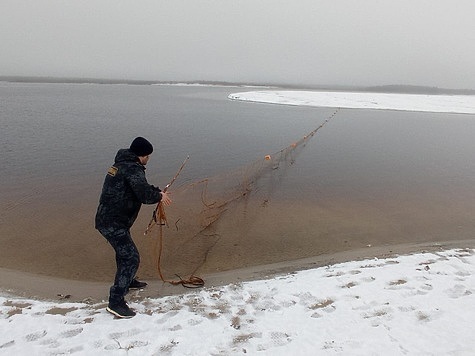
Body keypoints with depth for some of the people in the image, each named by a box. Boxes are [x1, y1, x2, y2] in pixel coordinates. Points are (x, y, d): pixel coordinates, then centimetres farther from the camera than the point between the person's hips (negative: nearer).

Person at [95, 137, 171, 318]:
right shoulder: (132, 168, -18)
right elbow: (144, 195, -28)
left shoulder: (122, 164, 13)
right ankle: (116, 302, -4)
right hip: (113, 223, -10)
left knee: (124, 250, 27)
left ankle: (128, 281, 48)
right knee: (131, 257, -8)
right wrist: (159, 196, -8)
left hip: (107, 219, 11)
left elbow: (140, 186, 23)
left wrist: (157, 191, 9)